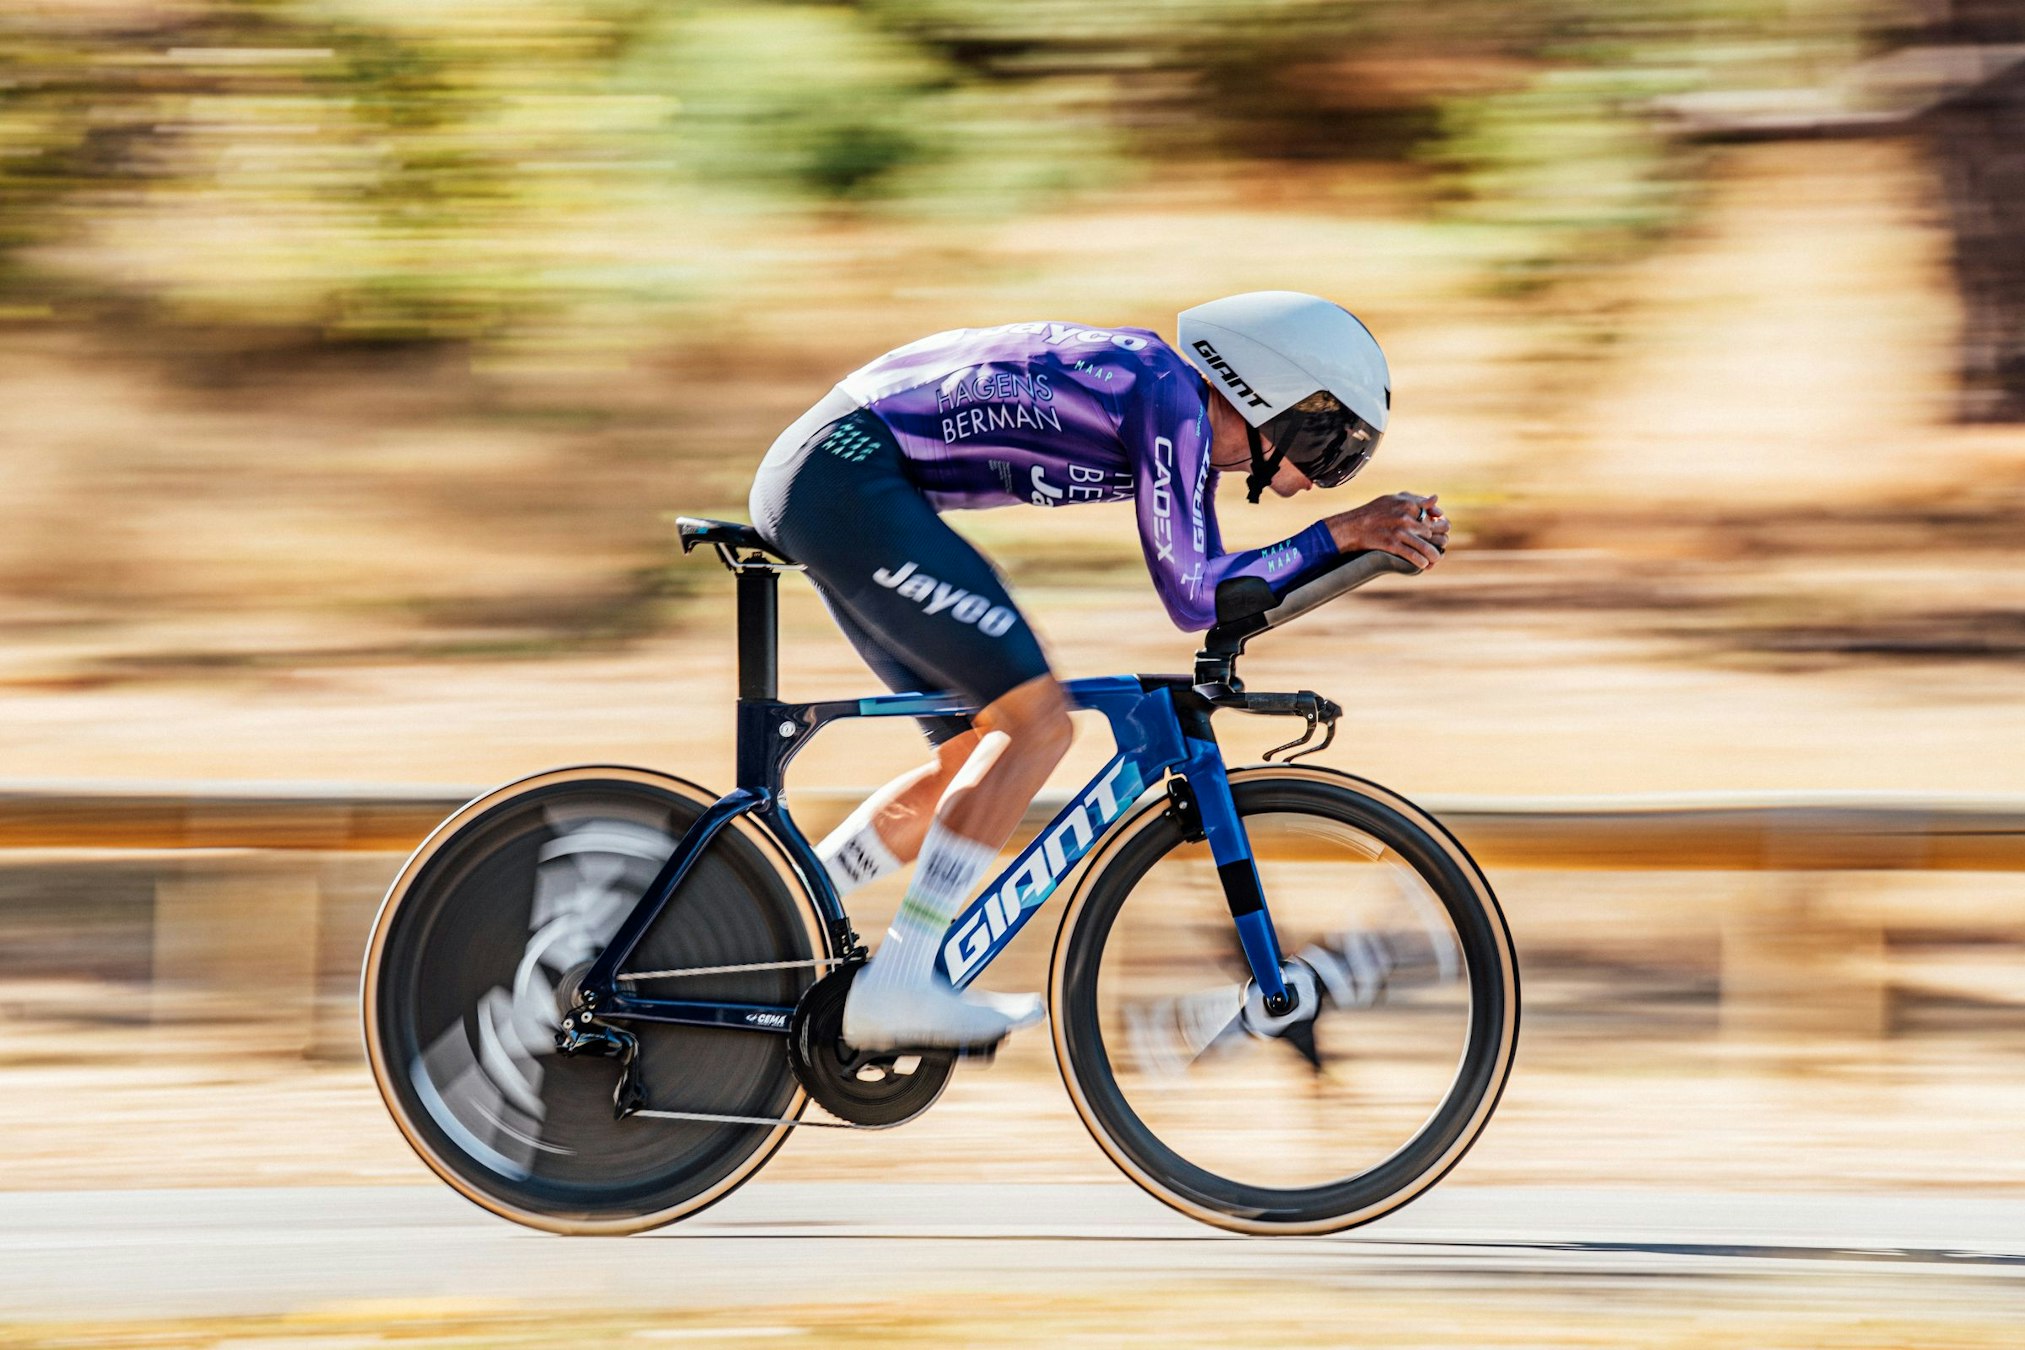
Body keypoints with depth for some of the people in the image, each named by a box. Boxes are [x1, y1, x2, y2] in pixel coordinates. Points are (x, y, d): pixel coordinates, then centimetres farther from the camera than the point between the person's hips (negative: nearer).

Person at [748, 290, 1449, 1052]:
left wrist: (1383, 533, 12)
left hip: (814, 486, 11)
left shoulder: (1187, 420, 16)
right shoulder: (1170, 398, -12)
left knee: (979, 755, 12)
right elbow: (1192, 595, -15)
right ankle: (895, 988, -16)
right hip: (848, 478, -11)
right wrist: (1344, 533, -9)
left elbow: (1225, 585, 21)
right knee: (1036, 719, -15)